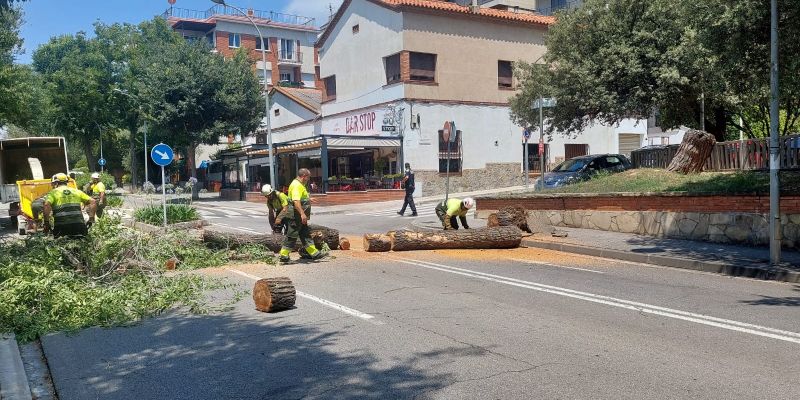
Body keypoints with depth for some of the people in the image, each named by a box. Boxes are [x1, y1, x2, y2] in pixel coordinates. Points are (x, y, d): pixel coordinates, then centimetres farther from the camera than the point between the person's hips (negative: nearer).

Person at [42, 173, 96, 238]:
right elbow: (93, 202, 14)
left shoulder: (53, 192, 9)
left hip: (61, 225, -2)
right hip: (78, 225, 2)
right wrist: (91, 218, 15)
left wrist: (46, 223, -6)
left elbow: (47, 205, -11)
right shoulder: (76, 191, 19)